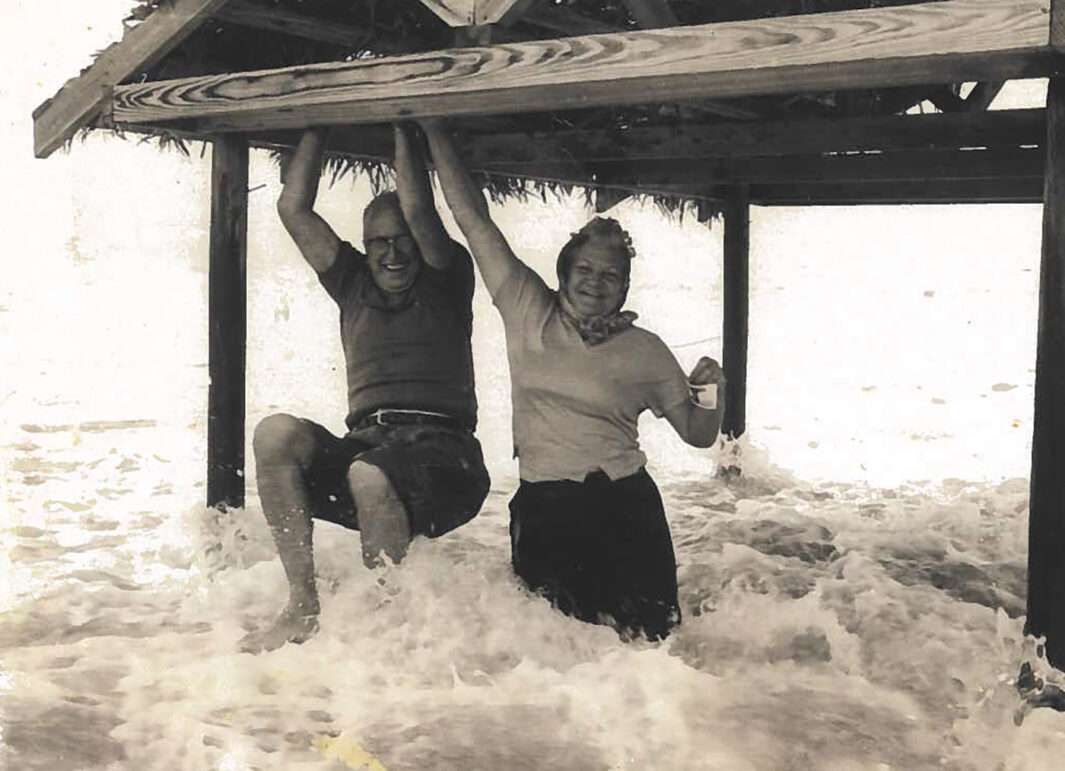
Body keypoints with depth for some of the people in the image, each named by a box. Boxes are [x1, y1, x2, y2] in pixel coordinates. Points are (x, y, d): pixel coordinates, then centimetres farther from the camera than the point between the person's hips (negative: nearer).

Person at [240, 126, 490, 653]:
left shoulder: (447, 282, 11)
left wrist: (401, 128, 5)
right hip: (363, 445, 5)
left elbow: (417, 209, -5)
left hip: (442, 453, -4)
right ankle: (302, 609, -23)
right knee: (276, 434, -24)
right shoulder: (353, 284, 23)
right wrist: (317, 126, 19)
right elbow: (293, 208, 17)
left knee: (369, 475, -37)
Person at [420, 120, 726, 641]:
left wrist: (713, 391, -12)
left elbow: (698, 434, 10)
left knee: (647, 627, -12)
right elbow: (473, 219, 5)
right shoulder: (529, 313, 6)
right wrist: (434, 132, 4)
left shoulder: (644, 350, 6)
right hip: (543, 503, 0)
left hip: (623, 505, 0)